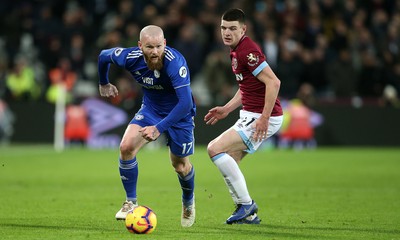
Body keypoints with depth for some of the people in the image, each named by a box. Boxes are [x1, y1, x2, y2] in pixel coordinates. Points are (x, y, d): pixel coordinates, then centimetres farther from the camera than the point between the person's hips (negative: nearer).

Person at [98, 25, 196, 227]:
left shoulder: (175, 62, -37)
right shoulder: (131, 57, -23)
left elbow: (185, 102, -41)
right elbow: (104, 55, 0)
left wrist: (159, 128, -46)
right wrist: (103, 83, 16)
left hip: (179, 113, -3)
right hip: (150, 110, 3)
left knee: (180, 165, 8)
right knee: (126, 147, -18)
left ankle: (188, 201, 41)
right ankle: (131, 202, -2)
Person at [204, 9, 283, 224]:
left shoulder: (247, 51, -17)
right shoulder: (236, 52, 14)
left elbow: (273, 82, -25)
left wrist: (264, 118, -27)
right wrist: (226, 109, 18)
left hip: (262, 118, -10)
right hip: (249, 115, 10)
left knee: (215, 149, -16)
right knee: (227, 162, 12)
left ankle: (246, 204, -9)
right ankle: (248, 214, 16)